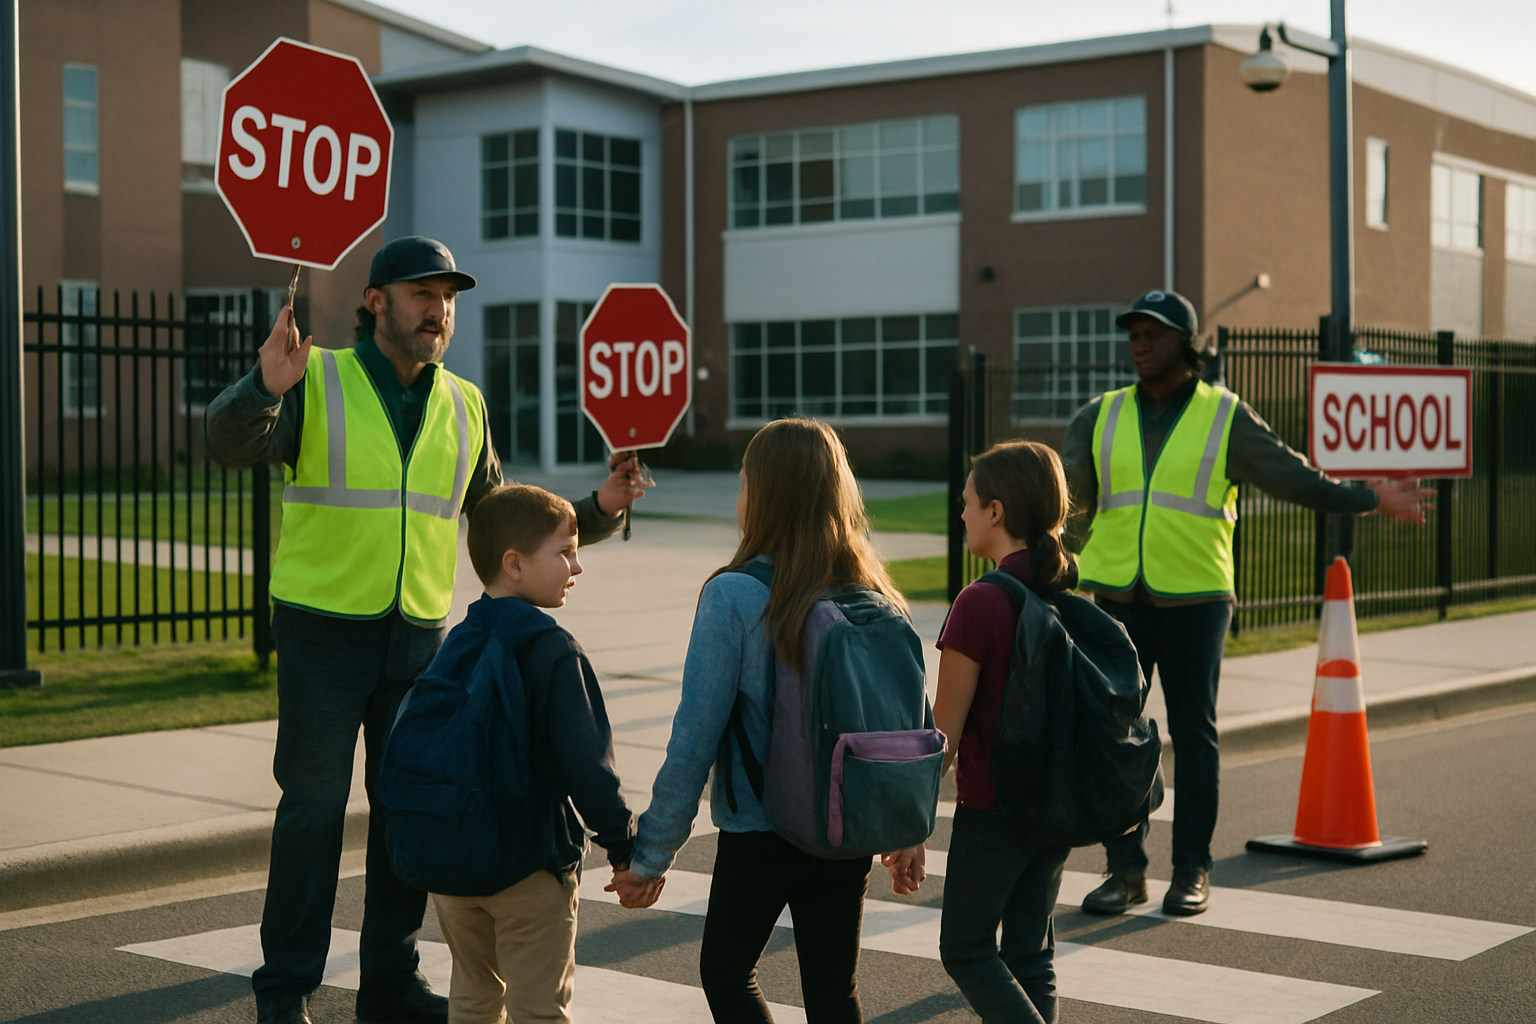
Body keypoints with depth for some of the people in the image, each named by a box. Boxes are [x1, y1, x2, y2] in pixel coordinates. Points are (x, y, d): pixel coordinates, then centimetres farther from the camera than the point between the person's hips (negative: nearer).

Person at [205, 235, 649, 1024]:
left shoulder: (463, 406, 9)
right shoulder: (316, 379, -5)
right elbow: (230, 443, -19)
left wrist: (598, 509, 2)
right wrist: (264, 388, -40)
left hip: (420, 635, 5)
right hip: (324, 629, -5)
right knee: (313, 807, -1)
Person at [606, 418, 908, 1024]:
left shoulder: (734, 597, -16)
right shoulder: (873, 597, -3)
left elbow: (695, 739, -15)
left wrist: (651, 855, -8)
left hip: (759, 834, -4)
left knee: (725, 973, 17)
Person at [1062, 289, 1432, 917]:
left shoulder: (1226, 417, 2)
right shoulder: (1101, 417, 8)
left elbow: (1292, 478, 3)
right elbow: (1066, 488, 0)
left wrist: (1368, 500, -1)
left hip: (1193, 600, -2)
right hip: (1116, 599, 2)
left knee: (1194, 734, 2)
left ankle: (1192, 871, 12)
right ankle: (1125, 870, 11)